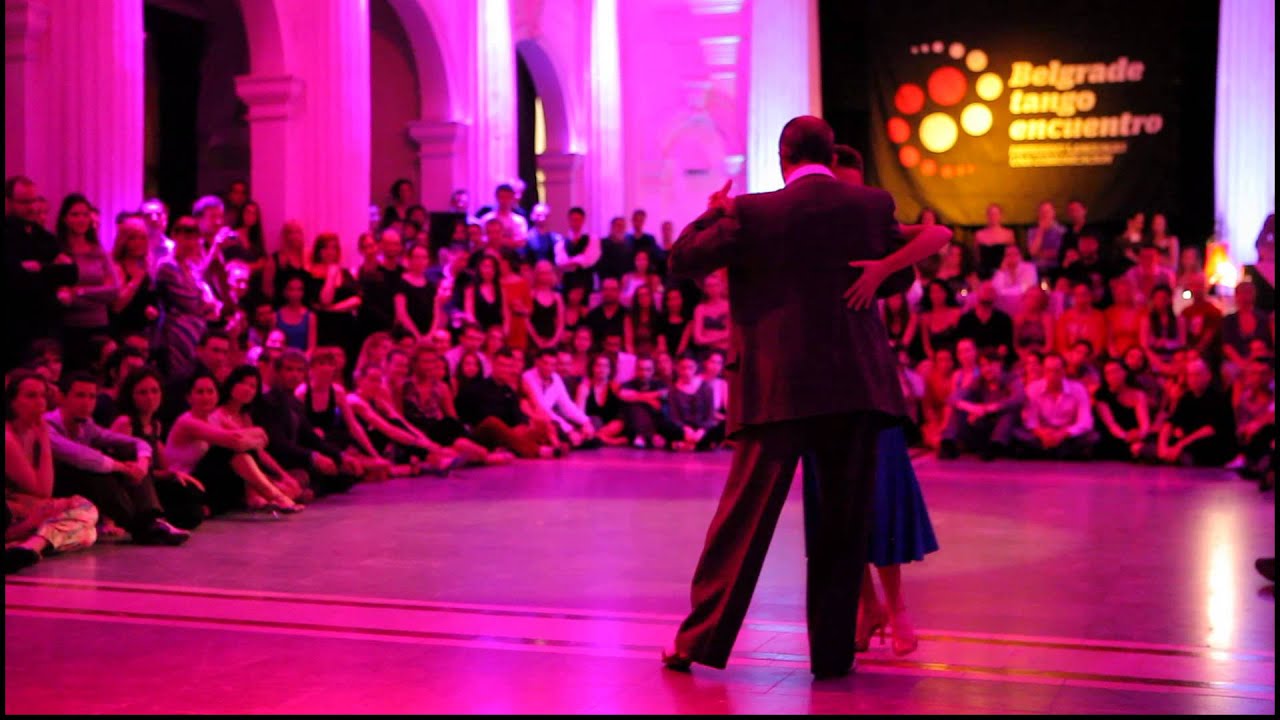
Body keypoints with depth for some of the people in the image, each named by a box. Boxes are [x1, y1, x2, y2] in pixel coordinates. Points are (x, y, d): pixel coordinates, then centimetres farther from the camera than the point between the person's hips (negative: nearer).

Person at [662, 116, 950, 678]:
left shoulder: (753, 213, -6)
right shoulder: (873, 206, 2)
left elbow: (680, 261, 3)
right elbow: (897, 279, 16)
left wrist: (714, 211, 16)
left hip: (777, 388, -2)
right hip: (856, 385, 2)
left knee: (743, 517, 5)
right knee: (844, 523, 10)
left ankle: (699, 640, 13)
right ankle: (833, 650, 15)